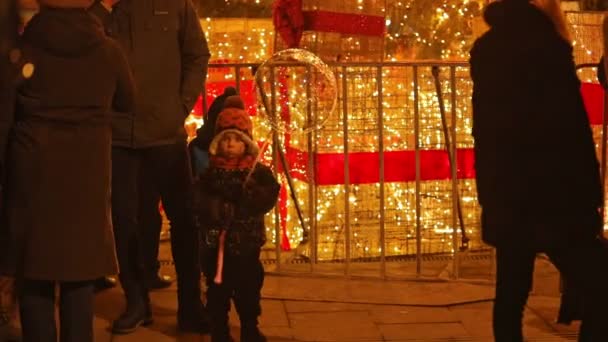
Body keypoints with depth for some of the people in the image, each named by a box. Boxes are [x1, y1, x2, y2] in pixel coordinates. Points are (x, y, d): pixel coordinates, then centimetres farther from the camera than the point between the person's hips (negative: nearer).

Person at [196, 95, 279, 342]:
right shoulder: (210, 174, 0)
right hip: (216, 242, 0)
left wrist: (245, 194, -26)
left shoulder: (259, 172, -1)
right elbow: (199, 202, -11)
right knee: (218, 292, 8)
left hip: (248, 243, 0)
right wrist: (221, 209, -25)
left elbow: (268, 198, -13)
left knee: (248, 291, 9)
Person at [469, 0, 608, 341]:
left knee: (511, 292, 11)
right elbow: (566, 131, -16)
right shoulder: (542, 45, -15)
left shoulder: (487, 49, 9)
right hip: (552, 199, -8)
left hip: (503, 196, 9)